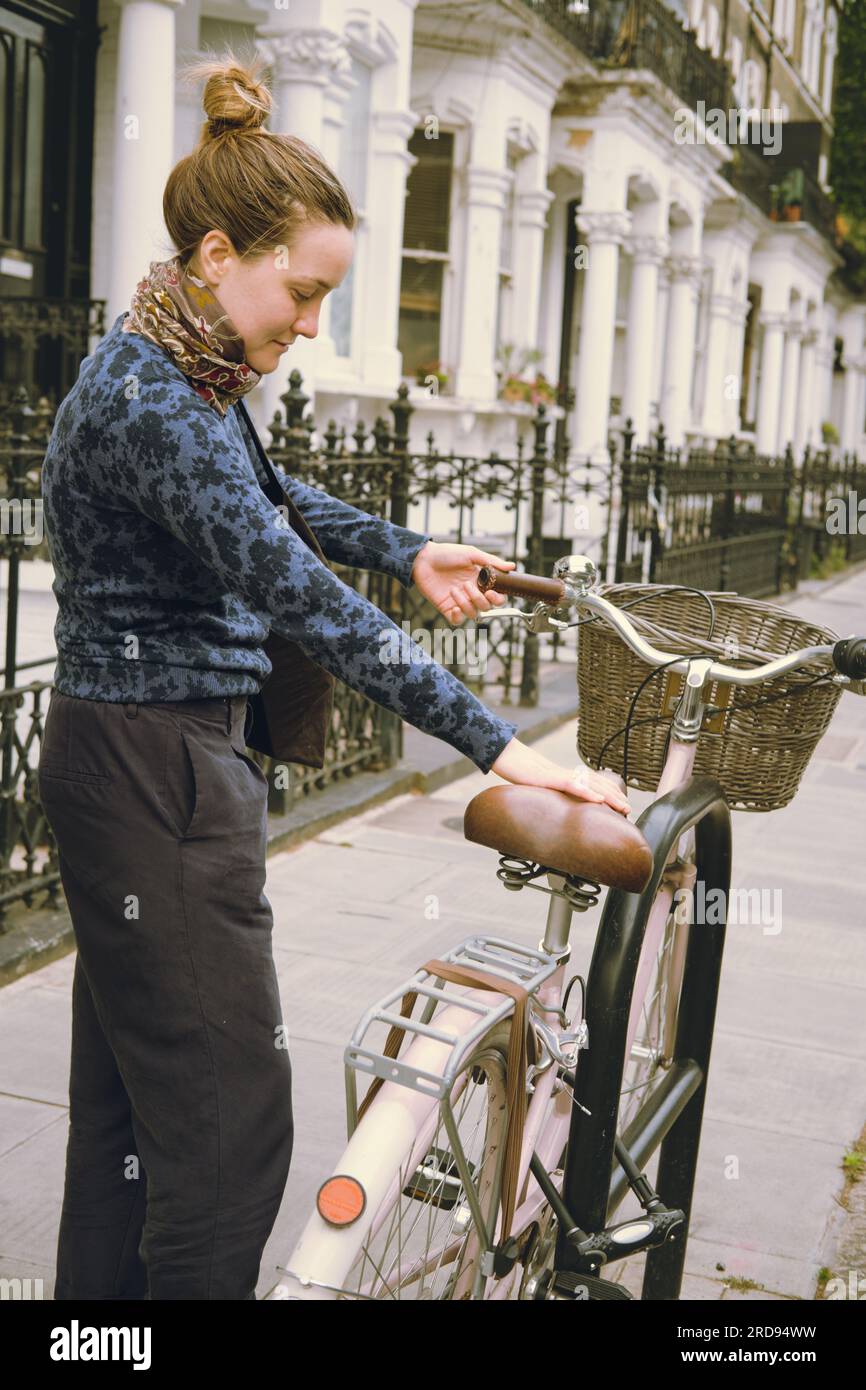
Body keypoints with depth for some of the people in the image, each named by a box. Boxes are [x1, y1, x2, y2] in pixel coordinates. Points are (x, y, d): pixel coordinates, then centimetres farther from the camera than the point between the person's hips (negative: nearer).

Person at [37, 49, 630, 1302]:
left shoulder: (195, 375, 9)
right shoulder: (146, 400, -23)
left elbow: (269, 499, 28)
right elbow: (298, 595, -31)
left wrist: (406, 551, 19)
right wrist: (494, 744, -32)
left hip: (152, 765, 10)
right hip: (150, 770, -10)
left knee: (134, 1084, 20)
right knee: (230, 1107, -3)